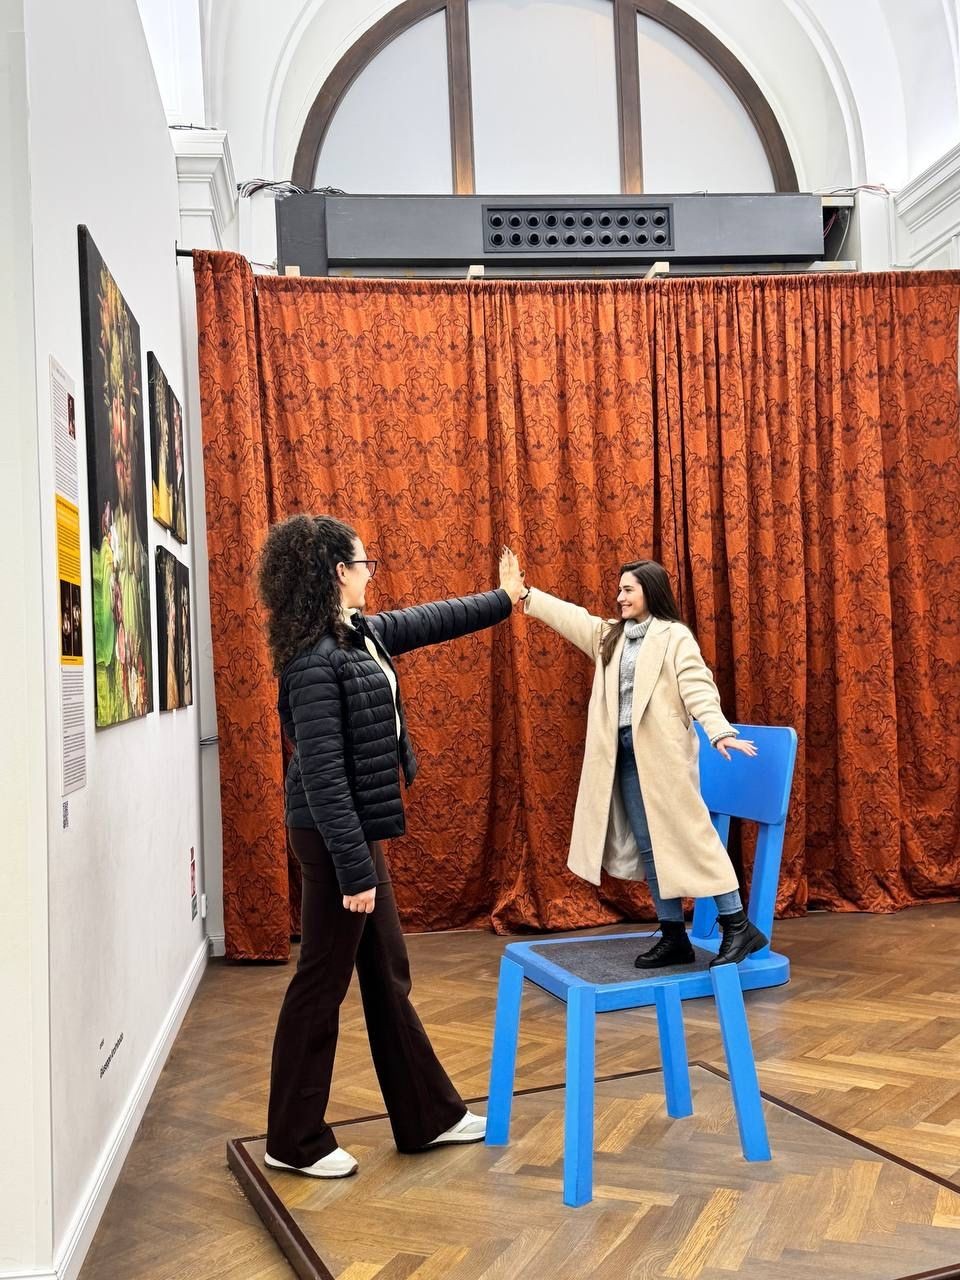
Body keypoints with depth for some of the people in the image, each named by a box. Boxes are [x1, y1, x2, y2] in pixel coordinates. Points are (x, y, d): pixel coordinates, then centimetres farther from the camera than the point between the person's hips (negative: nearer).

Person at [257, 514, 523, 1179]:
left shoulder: (359, 633, 6)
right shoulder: (314, 661, -21)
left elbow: (427, 622, 24)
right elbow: (322, 774, -24)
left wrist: (504, 599, 35)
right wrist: (354, 869, -23)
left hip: (359, 830, 10)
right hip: (334, 836, -10)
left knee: (388, 977, 16)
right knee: (323, 982, 3)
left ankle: (429, 1115, 29)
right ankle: (295, 1142, 18)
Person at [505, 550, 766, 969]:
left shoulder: (675, 637, -6)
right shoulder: (610, 635, 15)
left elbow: (698, 689, -16)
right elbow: (568, 616, 16)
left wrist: (720, 732, -30)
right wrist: (522, 592, 10)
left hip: (663, 753, -7)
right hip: (626, 753, 7)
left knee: (688, 837, -6)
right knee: (649, 846, 8)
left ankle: (738, 926, 3)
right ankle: (674, 937, 15)